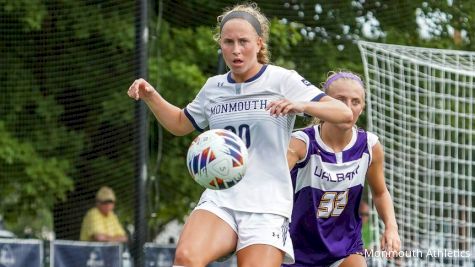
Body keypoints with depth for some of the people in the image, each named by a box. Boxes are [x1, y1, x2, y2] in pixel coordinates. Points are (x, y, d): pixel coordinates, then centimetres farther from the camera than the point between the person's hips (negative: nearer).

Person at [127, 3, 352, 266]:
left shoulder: (283, 80, 0)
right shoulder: (214, 87, 15)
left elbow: (344, 113, -7)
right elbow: (180, 124, 34)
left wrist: (302, 105, -26)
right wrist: (151, 97, 16)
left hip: (267, 207, -3)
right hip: (220, 200, 3)